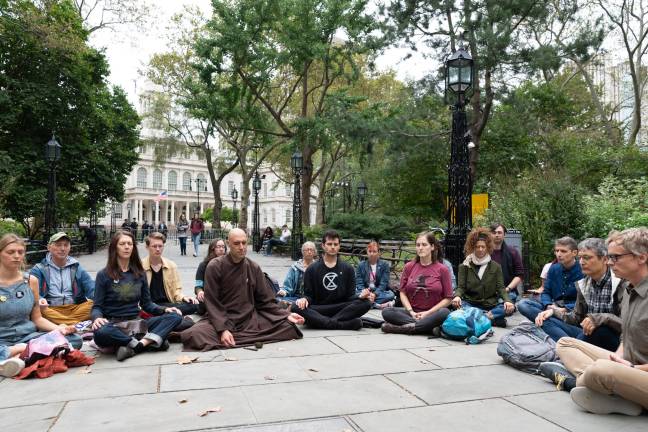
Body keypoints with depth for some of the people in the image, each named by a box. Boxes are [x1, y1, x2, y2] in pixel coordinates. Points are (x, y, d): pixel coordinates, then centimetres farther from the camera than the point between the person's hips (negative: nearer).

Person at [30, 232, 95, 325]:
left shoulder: (77, 268, 16)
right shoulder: (39, 269, 11)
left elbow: (92, 290, 5)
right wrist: (39, 300, -30)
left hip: (75, 309, 1)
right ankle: (79, 324, -35)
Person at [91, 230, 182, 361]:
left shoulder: (140, 273, 11)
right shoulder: (103, 275, 0)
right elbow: (97, 307, -1)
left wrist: (164, 309, -6)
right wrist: (97, 318, -25)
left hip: (136, 323, 4)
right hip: (113, 324, -3)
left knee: (175, 316, -19)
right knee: (100, 333, -40)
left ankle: (138, 345, -35)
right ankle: (151, 341, -28)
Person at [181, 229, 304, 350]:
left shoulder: (254, 268, 4)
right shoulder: (215, 267, -6)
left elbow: (265, 300, 8)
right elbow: (212, 303, -9)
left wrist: (286, 315, -5)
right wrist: (223, 329, -22)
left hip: (250, 319, 4)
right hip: (222, 320, -4)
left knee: (288, 326, -18)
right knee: (193, 335, -33)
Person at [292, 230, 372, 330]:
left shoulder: (348, 269, 12)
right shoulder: (312, 269, 9)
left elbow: (350, 296, 8)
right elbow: (309, 294, 7)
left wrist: (360, 296, -14)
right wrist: (305, 299, -17)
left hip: (341, 309, 1)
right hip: (318, 310, -1)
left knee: (366, 302, -25)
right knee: (296, 307, -30)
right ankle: (343, 324, -35)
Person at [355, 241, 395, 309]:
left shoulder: (384, 264, 3)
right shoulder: (361, 265, 6)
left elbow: (383, 283, -7)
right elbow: (359, 283, -2)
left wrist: (375, 294, -24)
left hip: (379, 292, 0)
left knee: (391, 294, -30)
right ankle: (377, 305, -33)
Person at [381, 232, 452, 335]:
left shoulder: (442, 269, -1)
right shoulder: (409, 267, 6)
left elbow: (448, 298, -2)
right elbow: (403, 293, 7)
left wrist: (428, 313, -11)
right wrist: (411, 312, -9)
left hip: (432, 313, -2)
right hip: (412, 312, 2)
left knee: (445, 312, -35)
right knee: (387, 312, -24)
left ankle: (404, 327, -29)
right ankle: (430, 328, -28)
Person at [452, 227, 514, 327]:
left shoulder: (496, 266, 11)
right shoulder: (465, 266, 8)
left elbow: (500, 288, 3)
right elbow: (461, 287, 1)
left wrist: (507, 300, -19)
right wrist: (457, 296, -24)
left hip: (490, 305, 1)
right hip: (470, 304, -1)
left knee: (510, 308, -26)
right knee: (458, 305, -33)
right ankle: (492, 318, -30)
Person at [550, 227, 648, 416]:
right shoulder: (629, 290, 10)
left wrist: (633, 369, -15)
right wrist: (618, 356, 0)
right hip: (630, 366, 10)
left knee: (602, 369, -36)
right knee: (565, 343, 6)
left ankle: (571, 382, -2)